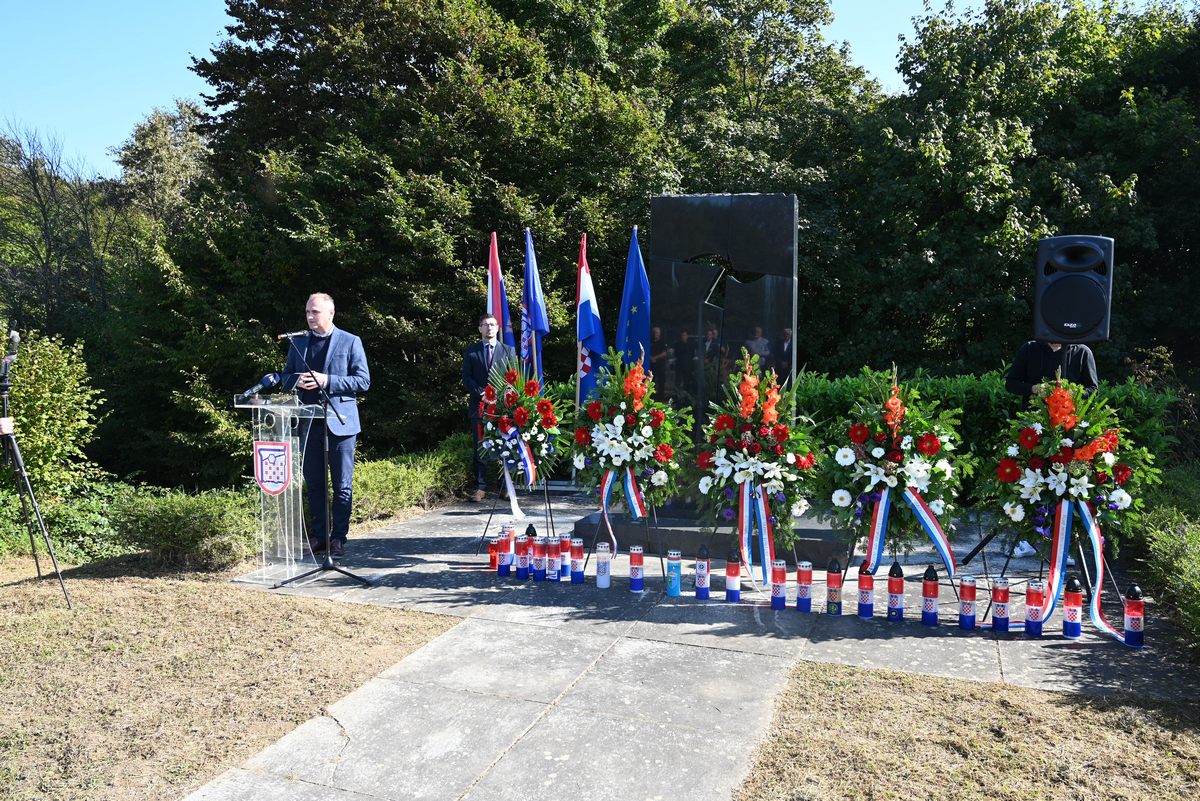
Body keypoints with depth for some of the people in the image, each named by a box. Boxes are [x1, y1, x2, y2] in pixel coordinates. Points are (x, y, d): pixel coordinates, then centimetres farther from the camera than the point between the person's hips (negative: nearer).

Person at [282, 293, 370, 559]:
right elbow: (286, 377, 16)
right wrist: (297, 381, -8)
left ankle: (338, 537, 12)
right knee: (314, 484, 10)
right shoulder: (298, 343, 12)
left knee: (342, 485, 3)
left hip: (340, 422, -4)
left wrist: (326, 381, -18)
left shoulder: (350, 342, -1)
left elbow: (363, 381, -7)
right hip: (308, 423, 4)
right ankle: (319, 534, 20)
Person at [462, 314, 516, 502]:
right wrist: (482, 394, -8)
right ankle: (481, 487, 0)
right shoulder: (471, 351, 13)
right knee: (479, 447, -3)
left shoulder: (508, 350, 12)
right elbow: (466, 378, 6)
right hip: (479, 405, 0)